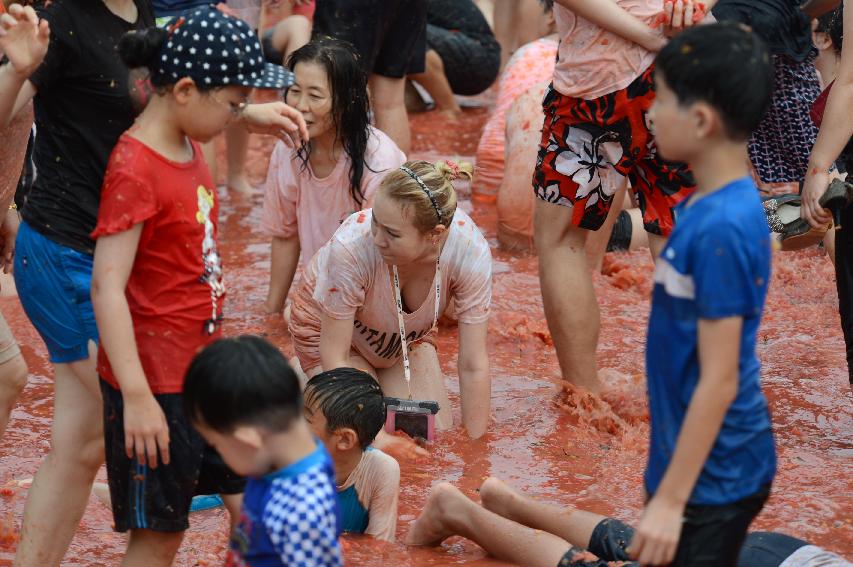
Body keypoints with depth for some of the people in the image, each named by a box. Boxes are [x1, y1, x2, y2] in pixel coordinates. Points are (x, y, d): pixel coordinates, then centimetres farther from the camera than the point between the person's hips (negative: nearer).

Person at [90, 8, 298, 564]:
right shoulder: (134, 170, -21)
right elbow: (107, 288, -24)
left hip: (206, 369, 9)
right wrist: (136, 396, -26)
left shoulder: (190, 148, 7)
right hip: (156, 383, -9)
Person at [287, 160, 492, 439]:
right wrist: (379, 440, -31)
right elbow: (334, 358, -29)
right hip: (329, 328, -3)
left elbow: (473, 366, -25)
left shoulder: (471, 250, -35)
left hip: (409, 336, 3)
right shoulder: (351, 246, -41)